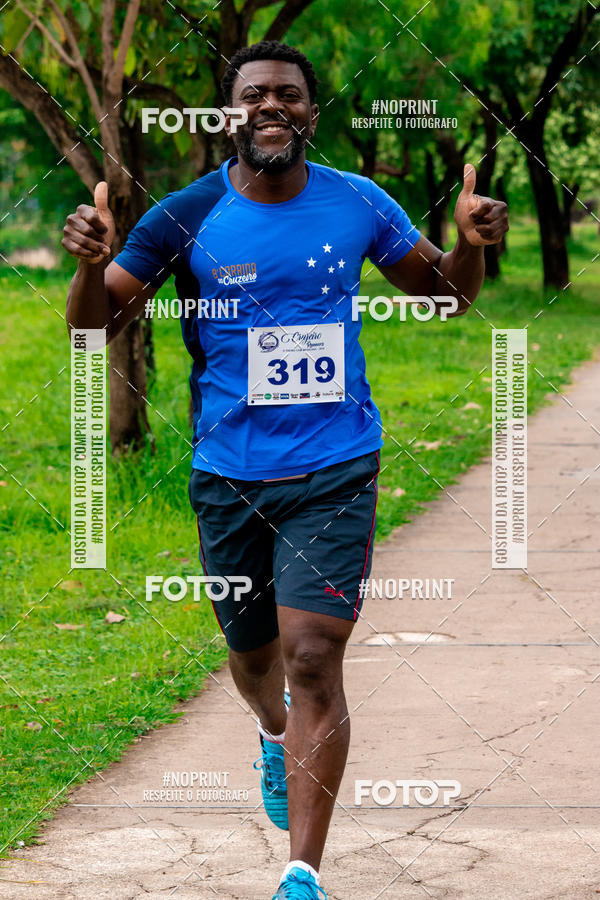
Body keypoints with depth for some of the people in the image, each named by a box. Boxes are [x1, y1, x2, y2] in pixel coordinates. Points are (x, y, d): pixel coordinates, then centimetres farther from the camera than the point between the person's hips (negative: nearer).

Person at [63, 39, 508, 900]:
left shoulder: (360, 206, -1)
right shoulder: (186, 217, -5)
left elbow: (443, 294, 14)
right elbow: (96, 324, -1)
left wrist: (471, 244, -8)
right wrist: (91, 264, -23)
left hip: (336, 470, -1)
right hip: (229, 474, 1)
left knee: (313, 658, -13)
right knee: (254, 653, 17)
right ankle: (276, 735, 55)